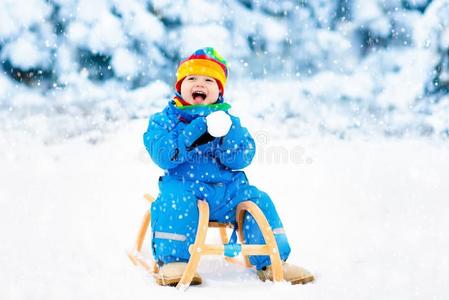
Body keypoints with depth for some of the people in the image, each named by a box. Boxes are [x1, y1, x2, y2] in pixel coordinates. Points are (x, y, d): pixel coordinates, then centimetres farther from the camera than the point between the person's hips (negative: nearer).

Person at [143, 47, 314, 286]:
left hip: (227, 188, 3)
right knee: (177, 201, -34)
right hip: (185, 185, -3)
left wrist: (227, 137, -23)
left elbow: (242, 159, -3)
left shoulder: (229, 121, 12)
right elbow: (162, 155, -15)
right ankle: (172, 260, -24)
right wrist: (197, 133, -24)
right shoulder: (165, 119, 4)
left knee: (258, 201, -13)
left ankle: (272, 261, 0)